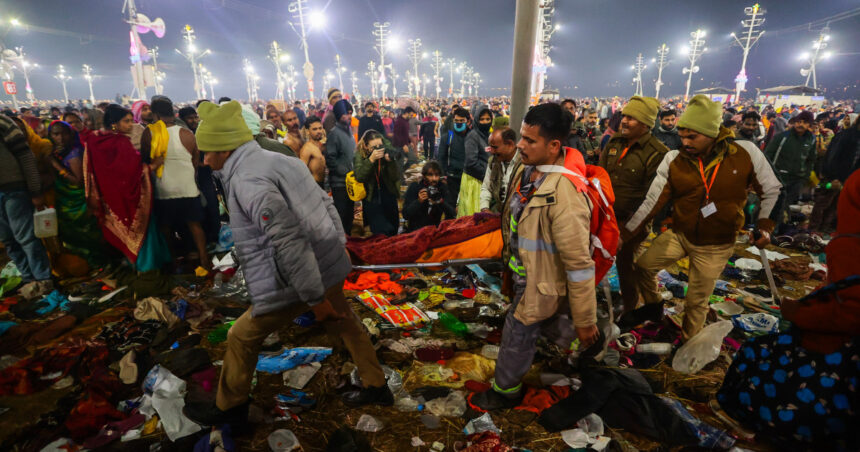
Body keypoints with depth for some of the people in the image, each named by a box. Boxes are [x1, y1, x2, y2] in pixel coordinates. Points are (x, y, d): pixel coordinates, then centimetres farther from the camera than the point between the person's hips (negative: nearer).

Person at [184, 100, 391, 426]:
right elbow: (325, 204, 14)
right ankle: (376, 387, 40)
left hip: (302, 280, -9)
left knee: (242, 338, 12)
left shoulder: (246, 180, -19)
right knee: (344, 325, 25)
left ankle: (229, 407, 34)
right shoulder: (280, 160, 10)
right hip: (329, 267, 9)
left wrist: (315, 299, -22)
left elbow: (288, 240, -27)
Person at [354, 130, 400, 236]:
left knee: (393, 230, 15)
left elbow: (396, 177, -10)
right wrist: (371, 159, -31)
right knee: (382, 232, -11)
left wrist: (391, 161, -27)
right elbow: (359, 177, -23)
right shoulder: (360, 154, -11)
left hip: (389, 196, 3)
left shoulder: (387, 151, -9)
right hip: (371, 198, -2)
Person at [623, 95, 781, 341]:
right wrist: (623, 234, -14)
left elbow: (771, 190, 2)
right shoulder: (673, 159, -13)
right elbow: (652, 202, -11)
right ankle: (654, 306, 32)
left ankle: (688, 344, 33)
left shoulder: (745, 153, -15)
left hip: (716, 246, -2)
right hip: (678, 235, 2)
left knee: (697, 301, 8)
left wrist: (764, 224, -3)